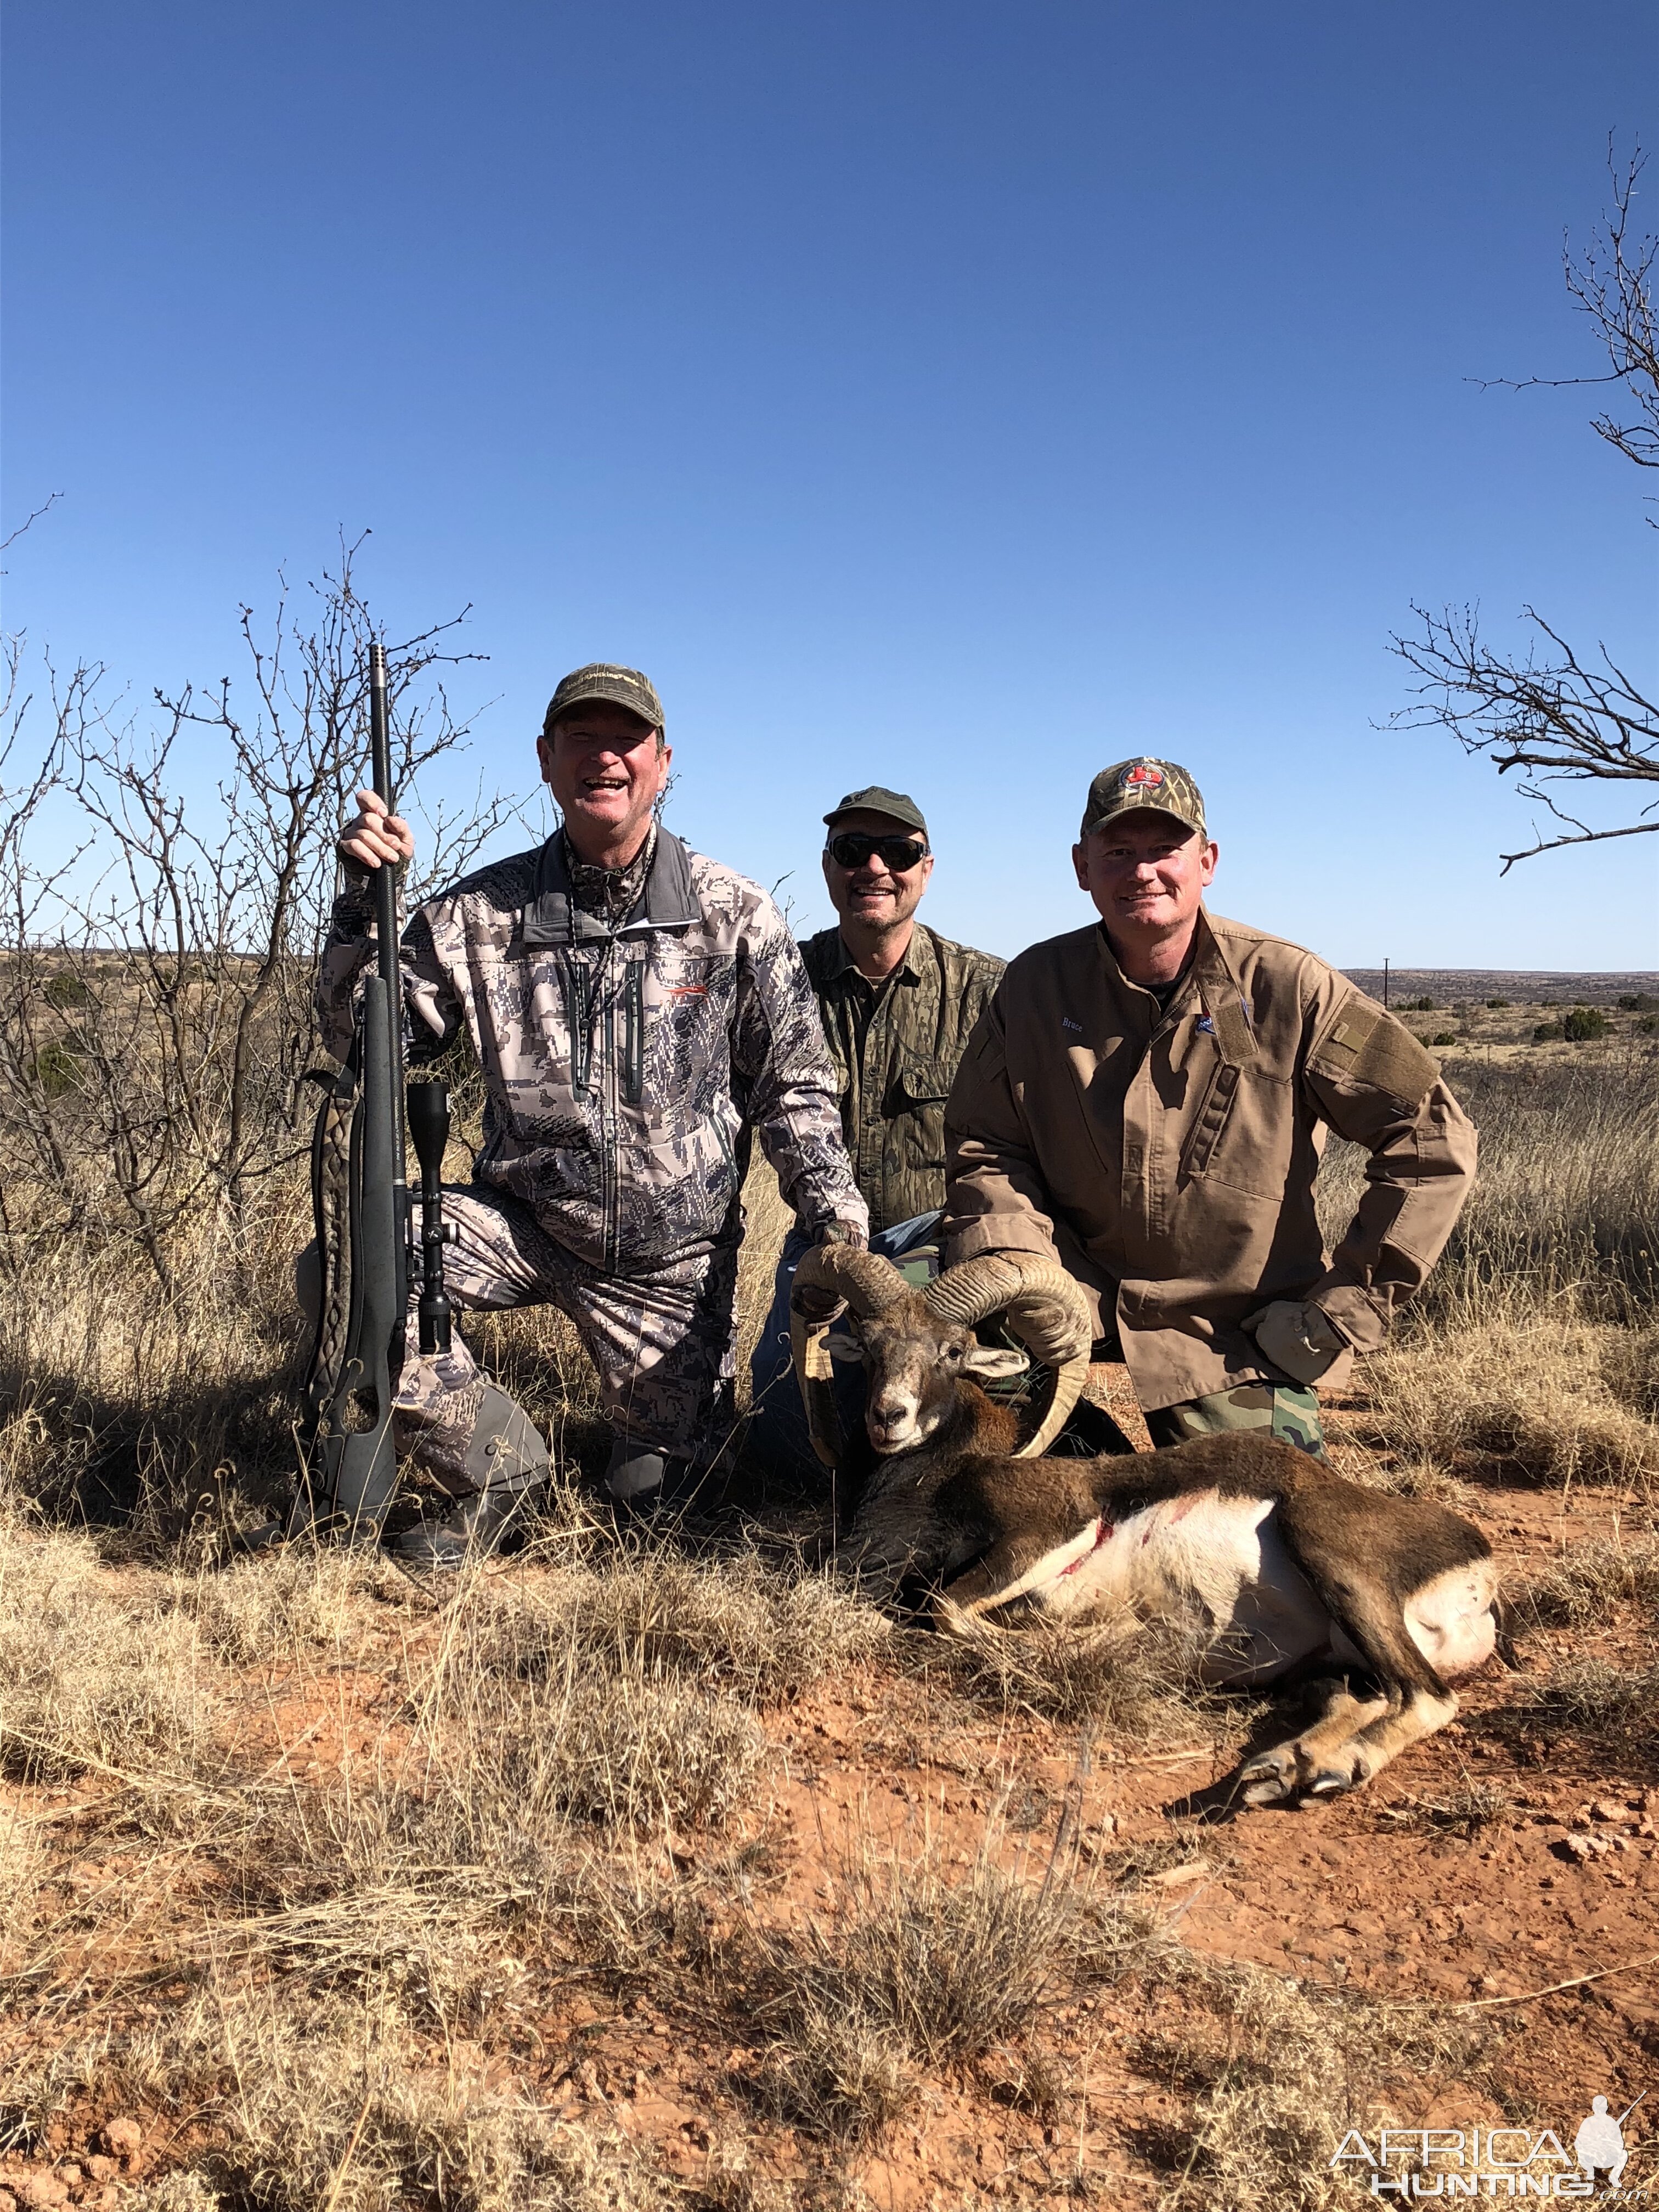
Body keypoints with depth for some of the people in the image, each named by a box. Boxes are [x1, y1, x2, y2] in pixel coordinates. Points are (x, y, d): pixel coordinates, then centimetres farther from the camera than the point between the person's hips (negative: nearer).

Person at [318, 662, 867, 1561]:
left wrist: (836, 1217, -14)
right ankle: (496, 1467, -4)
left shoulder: (733, 914, -5)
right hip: (523, 1218, 1)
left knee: (659, 1500, 6)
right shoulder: (482, 913, -3)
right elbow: (369, 1046, -4)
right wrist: (363, 902, -17)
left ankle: (651, 1408, 44)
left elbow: (793, 1084, 0)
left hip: (672, 1255, 0)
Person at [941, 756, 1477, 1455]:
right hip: (1078, 1315, 2)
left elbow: (1433, 1137, -8)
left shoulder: (1287, 989, -9)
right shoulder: (1034, 986, -2)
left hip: (1237, 1351, -1)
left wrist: (1344, 1306, -11)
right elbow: (983, 1150, 3)